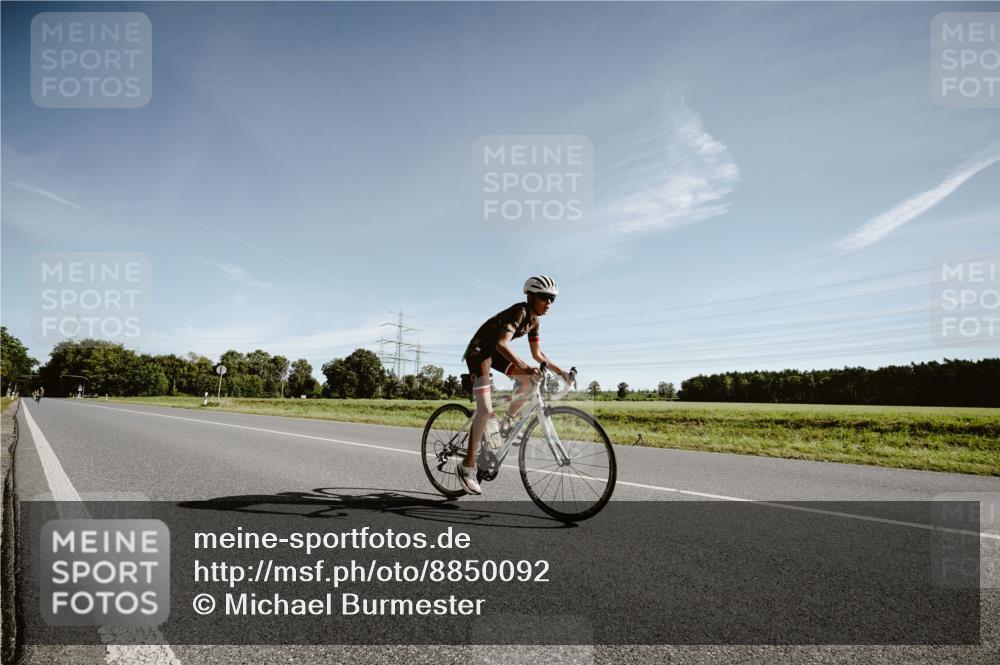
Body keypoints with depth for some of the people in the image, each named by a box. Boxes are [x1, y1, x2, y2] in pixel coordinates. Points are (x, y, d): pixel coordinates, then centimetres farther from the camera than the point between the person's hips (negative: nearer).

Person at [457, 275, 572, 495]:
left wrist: (560, 372, 0)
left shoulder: (534, 320, 2)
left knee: (529, 381, -3)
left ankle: (508, 421, 17)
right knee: (486, 410, -16)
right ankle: (467, 466, -9)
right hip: (479, 351, -9)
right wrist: (526, 367, -50)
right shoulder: (519, 311, -25)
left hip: (494, 352, 9)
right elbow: (501, 344, -39)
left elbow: (538, 354, 10)